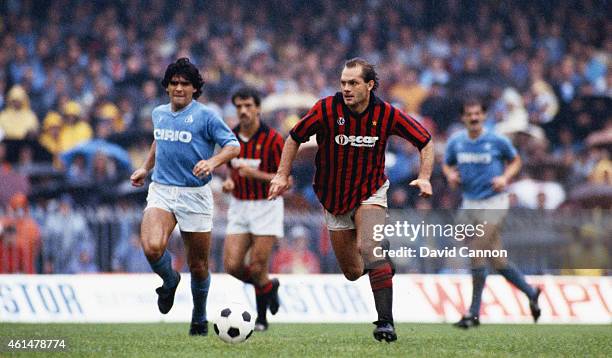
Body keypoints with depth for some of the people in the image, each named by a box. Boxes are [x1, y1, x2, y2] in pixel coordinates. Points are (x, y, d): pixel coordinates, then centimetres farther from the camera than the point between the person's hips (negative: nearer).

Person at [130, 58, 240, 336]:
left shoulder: (205, 116, -6)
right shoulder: (159, 113, 10)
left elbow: (233, 145, -9)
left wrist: (212, 161, -26)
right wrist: (145, 168, 25)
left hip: (195, 195, -3)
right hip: (161, 191, 3)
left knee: (198, 265, 6)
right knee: (152, 248, -24)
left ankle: (199, 318, 30)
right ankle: (169, 281, 10)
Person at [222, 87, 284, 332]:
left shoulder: (272, 139, -13)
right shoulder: (231, 138, 3)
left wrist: (255, 174, -24)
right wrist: (230, 181, -1)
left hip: (267, 206, -5)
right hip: (239, 207, 5)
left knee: (257, 268, -9)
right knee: (232, 265, -6)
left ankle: (262, 315, 15)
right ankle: (268, 286, 24)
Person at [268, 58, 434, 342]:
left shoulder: (387, 114, -14)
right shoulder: (327, 109, -15)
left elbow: (425, 142, -3)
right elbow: (295, 138, 0)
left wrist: (424, 177, -16)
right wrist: (282, 175, -5)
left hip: (370, 193, -2)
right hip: (334, 199, 2)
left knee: (369, 247, -28)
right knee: (352, 272, 5)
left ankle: (386, 322, -28)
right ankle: (383, 263, 44)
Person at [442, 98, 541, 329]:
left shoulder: (497, 141, -7)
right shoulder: (455, 142, 3)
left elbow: (515, 160, 8)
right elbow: (447, 164, 17)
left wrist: (505, 178, -10)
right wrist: (450, 174, -5)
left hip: (494, 202, -5)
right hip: (470, 204, 5)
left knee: (477, 253, -15)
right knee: (497, 260, 8)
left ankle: (474, 313, -9)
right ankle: (530, 293, 30)